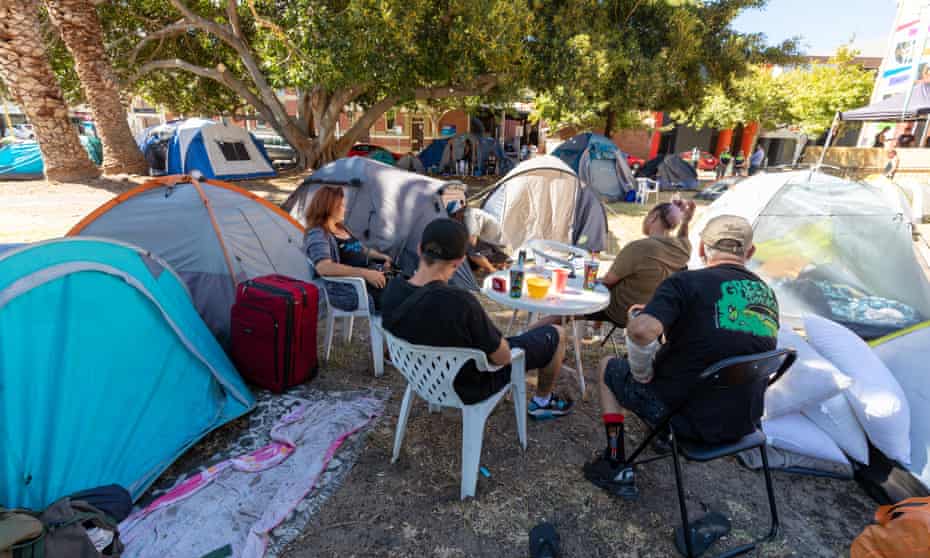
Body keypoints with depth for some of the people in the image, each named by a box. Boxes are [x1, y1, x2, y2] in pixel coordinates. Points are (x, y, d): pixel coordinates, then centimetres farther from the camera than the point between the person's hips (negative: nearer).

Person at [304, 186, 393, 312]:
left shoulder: (342, 229, 19)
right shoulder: (317, 235, -8)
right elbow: (324, 268, -26)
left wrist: (382, 256, 13)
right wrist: (364, 273, -31)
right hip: (349, 290, -9)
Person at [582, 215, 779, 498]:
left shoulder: (687, 282, -19)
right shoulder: (768, 295, 3)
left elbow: (641, 330, -35)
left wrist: (643, 375, -14)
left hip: (692, 420, -6)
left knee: (607, 368, 14)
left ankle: (616, 469, 16)